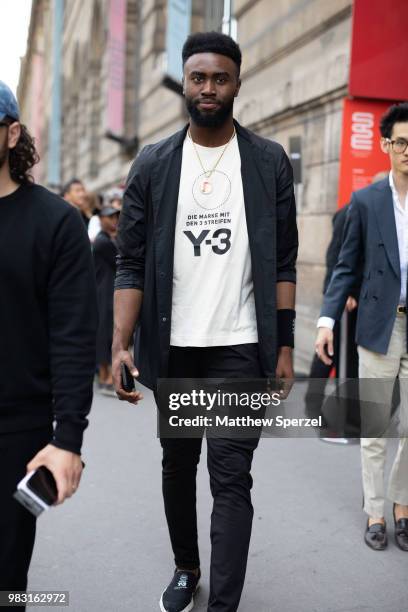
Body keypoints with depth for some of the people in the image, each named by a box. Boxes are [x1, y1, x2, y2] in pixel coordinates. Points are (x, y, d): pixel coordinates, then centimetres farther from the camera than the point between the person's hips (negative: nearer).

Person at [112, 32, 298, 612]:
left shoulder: (270, 162, 1)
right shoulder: (153, 164, 2)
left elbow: (283, 263, 2)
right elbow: (132, 263, 0)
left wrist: (285, 347, -3)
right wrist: (121, 344, -11)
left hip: (240, 346, -2)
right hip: (172, 347, 2)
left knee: (231, 477, -4)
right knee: (178, 465, 16)